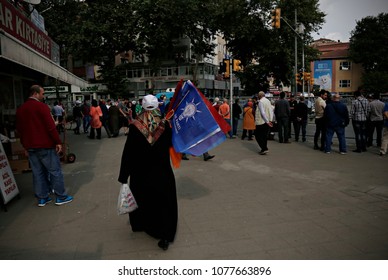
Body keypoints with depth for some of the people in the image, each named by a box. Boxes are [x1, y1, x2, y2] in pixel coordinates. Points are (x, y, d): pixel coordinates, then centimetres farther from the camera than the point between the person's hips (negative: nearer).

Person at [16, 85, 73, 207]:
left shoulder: (20, 109, 12)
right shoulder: (41, 106, -11)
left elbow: (19, 129, 17)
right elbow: (51, 126, -17)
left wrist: (26, 146, 23)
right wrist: (58, 142, -12)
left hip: (30, 147, 7)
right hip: (45, 146, -7)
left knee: (37, 173, 12)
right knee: (55, 171, 1)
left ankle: (42, 198, 18)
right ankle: (61, 197, 6)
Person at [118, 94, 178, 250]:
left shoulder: (135, 127, -15)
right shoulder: (165, 125, -13)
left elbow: (127, 153, -12)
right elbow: (170, 144, 3)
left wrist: (123, 176, -5)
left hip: (140, 173, 0)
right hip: (162, 172, 0)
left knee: (141, 199, 22)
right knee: (163, 202, 10)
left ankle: (140, 224, 42)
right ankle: (165, 236, 10)